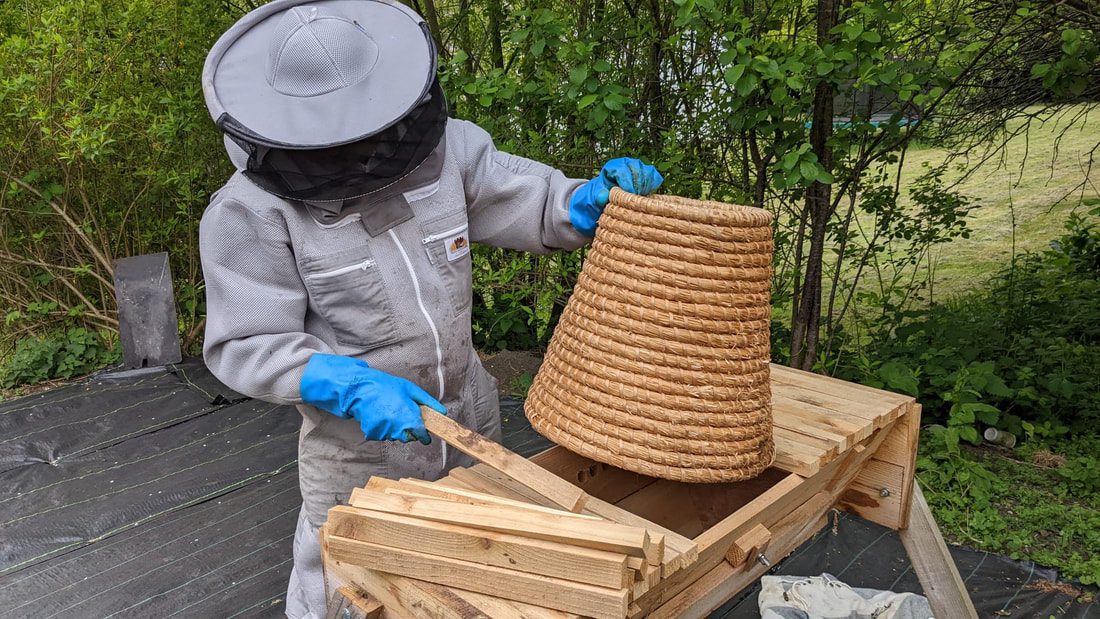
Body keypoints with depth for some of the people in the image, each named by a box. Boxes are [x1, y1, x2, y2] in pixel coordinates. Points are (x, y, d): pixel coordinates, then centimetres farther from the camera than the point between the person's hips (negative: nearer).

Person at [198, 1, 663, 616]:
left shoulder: (445, 146, -9)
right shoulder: (251, 212, -17)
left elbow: (539, 204, -2)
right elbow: (246, 346, -15)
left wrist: (601, 195, -24)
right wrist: (354, 387, -29)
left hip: (470, 422, 3)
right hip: (358, 445, -3)